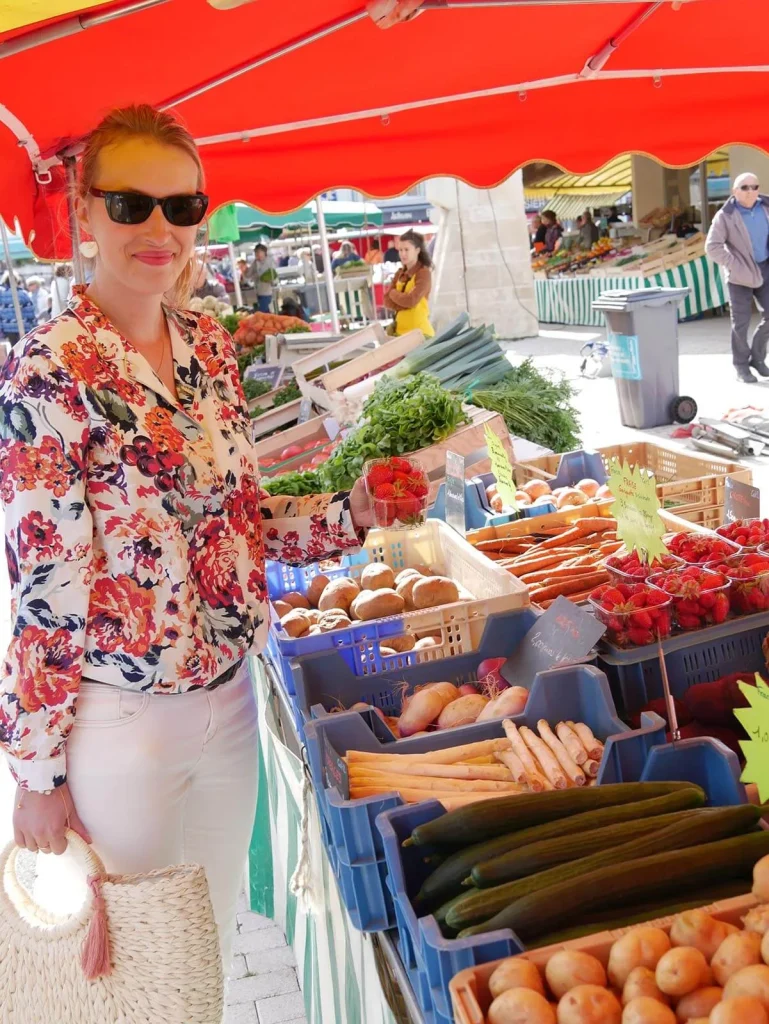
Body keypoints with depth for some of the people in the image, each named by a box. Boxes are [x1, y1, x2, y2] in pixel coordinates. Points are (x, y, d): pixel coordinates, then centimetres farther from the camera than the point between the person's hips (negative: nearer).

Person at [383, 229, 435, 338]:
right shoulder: (400, 273, 12)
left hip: (420, 332, -6)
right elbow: (387, 300, 4)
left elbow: (411, 300, -19)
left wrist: (393, 293, -2)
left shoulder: (423, 273, -9)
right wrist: (404, 301, -12)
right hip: (400, 330, 6)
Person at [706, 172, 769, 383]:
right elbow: (712, 247, -14)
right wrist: (735, 265, -16)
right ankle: (741, 365, 14)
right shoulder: (726, 215, -11)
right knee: (741, 322, 1)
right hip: (741, 274, -4)